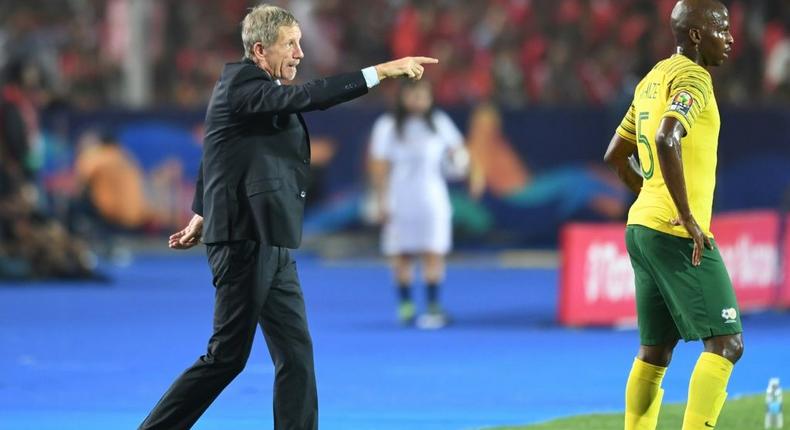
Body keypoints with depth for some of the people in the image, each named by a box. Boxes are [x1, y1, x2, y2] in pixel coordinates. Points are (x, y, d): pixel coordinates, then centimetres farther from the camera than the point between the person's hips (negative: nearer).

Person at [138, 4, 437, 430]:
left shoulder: (253, 87, 16)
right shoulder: (240, 86, -13)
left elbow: (214, 157, 27)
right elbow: (306, 97, -29)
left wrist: (202, 214, 36)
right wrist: (380, 71, -32)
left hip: (270, 245, 10)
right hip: (244, 240, -10)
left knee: (296, 355, 4)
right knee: (228, 355, -4)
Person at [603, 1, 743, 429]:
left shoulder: (652, 80, 16)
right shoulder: (692, 78, -12)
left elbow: (615, 155, 25)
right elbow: (667, 139, -30)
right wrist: (687, 216, -25)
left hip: (643, 226, 9)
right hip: (678, 233, -9)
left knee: (655, 352, 12)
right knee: (725, 343, -9)